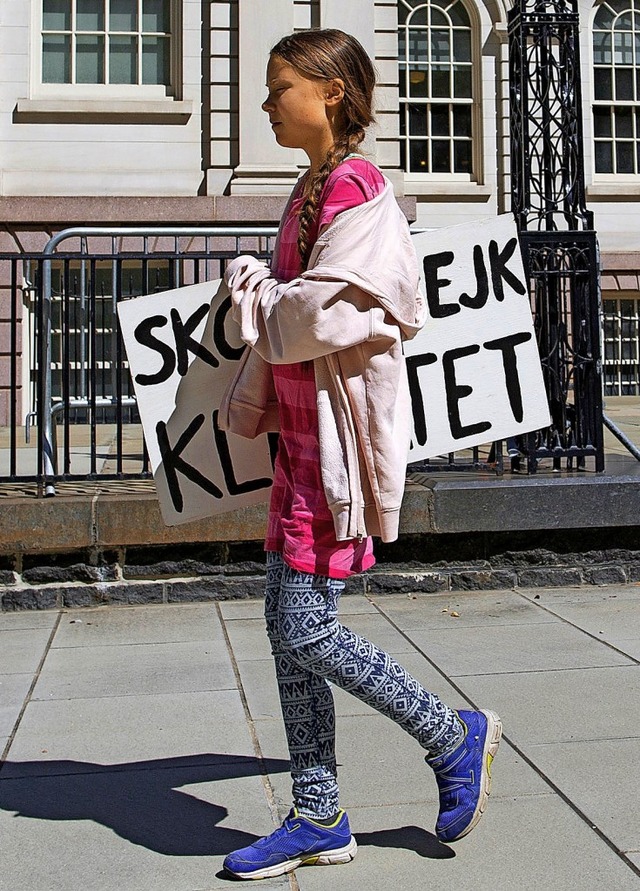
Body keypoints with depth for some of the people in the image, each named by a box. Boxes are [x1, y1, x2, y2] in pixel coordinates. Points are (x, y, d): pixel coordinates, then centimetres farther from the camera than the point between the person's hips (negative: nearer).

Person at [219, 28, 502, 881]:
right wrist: (250, 404, 16)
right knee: (287, 623, 9)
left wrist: (251, 289, -6)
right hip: (304, 434, 10)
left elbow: (329, 313, -23)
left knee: (305, 627, -7)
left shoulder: (359, 192, -13)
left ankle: (456, 737, 14)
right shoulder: (310, 191, 17)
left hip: (342, 434, -10)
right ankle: (319, 820, 21)